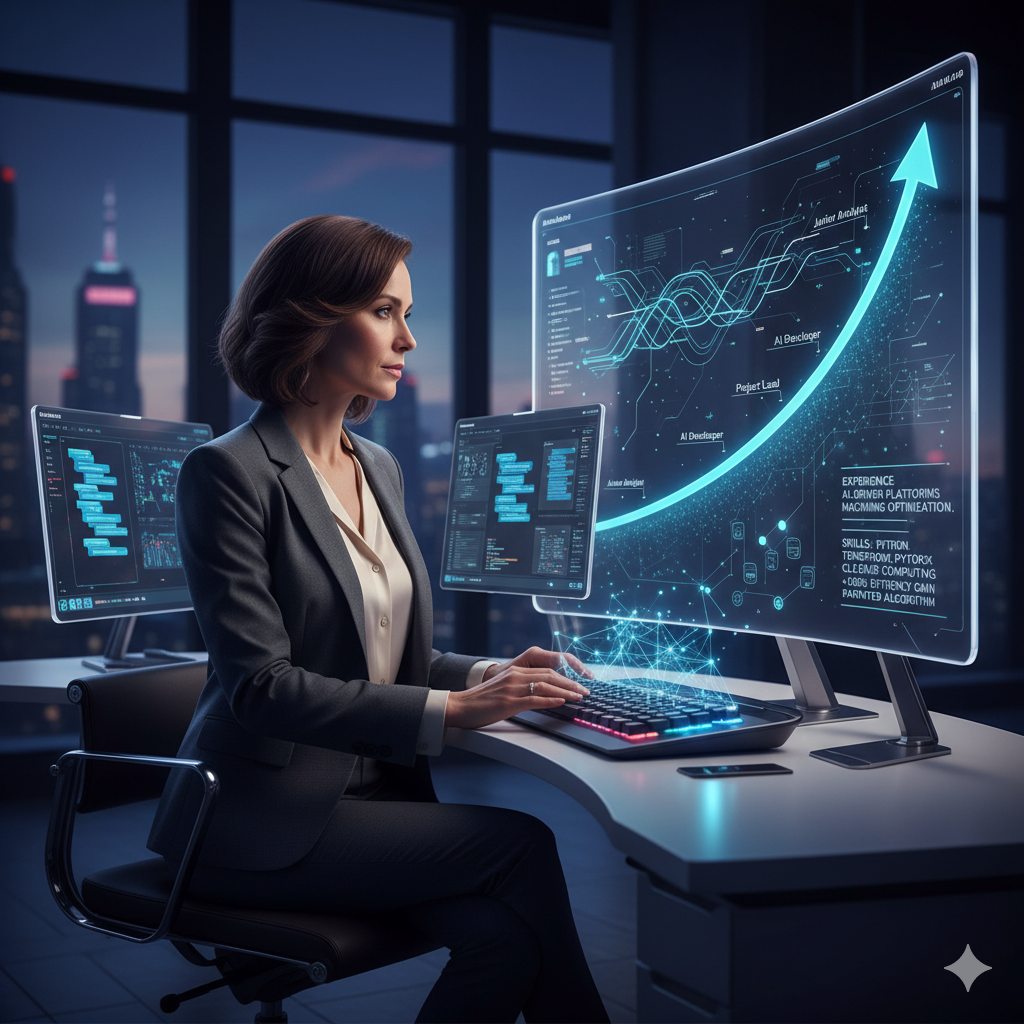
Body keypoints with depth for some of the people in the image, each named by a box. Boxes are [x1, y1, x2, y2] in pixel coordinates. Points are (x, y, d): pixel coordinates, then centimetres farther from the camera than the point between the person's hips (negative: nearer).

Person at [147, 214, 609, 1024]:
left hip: (374, 793, 6)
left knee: (506, 934, -20)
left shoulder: (379, 468, 13)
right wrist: (448, 710, -21)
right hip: (261, 817, -6)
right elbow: (259, 686, -18)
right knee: (523, 844, -19)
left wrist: (484, 676, 0)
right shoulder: (227, 472, -11)